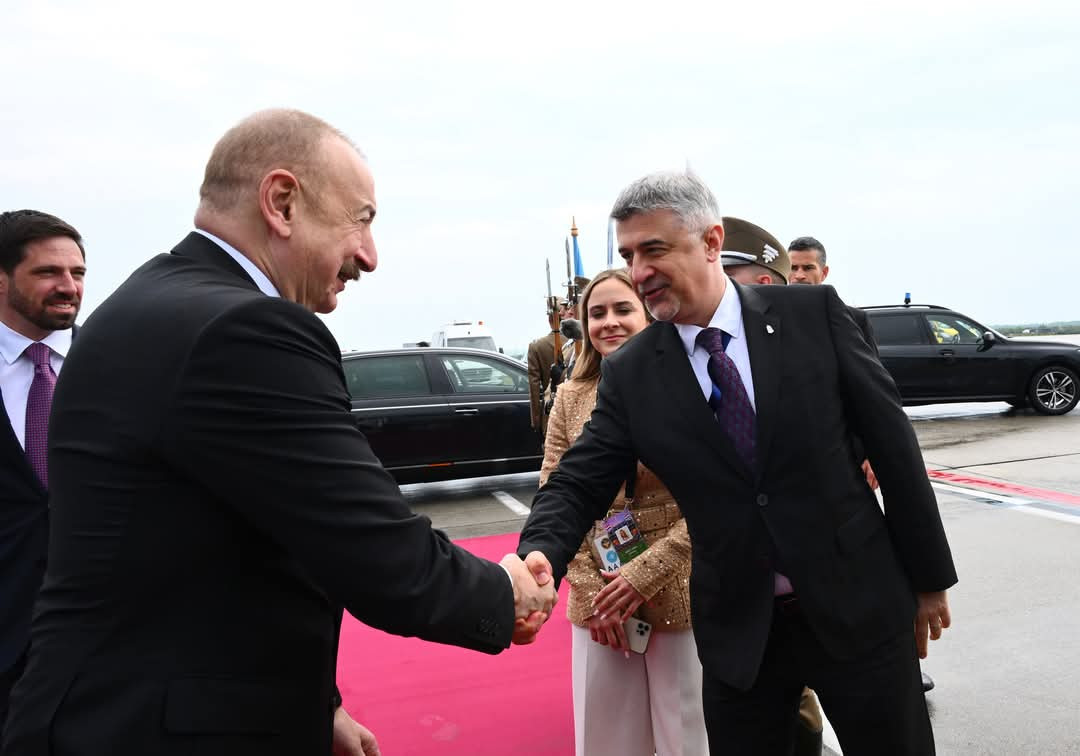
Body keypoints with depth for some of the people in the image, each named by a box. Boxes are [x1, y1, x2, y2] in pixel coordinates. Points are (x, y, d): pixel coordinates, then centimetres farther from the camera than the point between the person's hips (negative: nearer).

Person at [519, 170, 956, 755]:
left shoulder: (812, 312, -7)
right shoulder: (630, 374, -4)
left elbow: (889, 439, -2)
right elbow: (578, 484, -5)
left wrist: (929, 575, 2)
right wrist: (538, 560, -26)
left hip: (860, 607, 0)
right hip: (739, 631, 1)